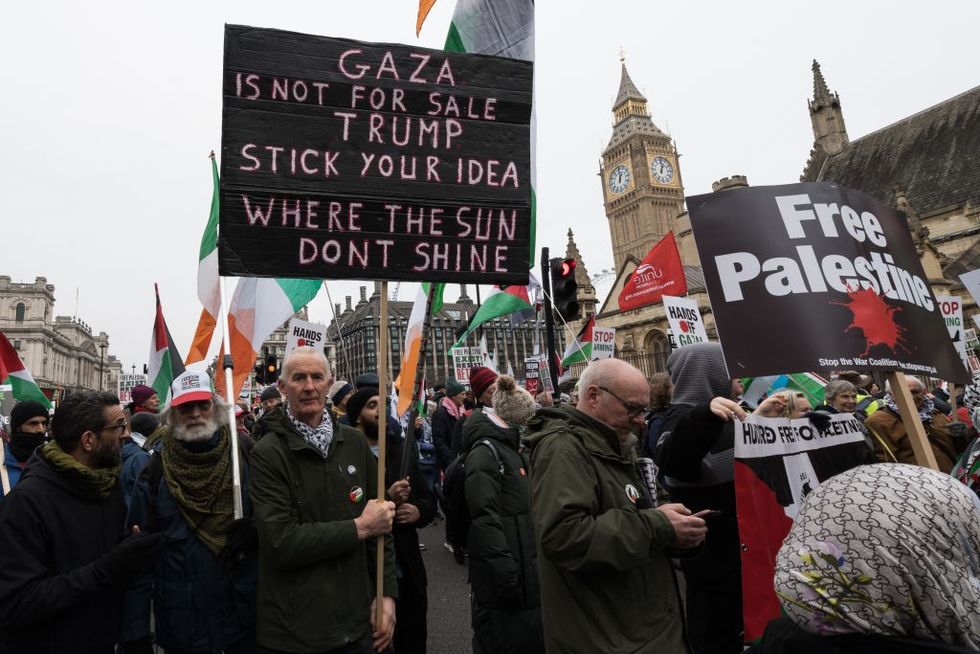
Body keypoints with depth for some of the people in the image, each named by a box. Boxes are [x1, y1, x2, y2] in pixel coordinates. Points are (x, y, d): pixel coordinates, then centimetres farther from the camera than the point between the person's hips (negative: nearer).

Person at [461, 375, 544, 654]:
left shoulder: (511, 449, 15)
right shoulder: (485, 452, -17)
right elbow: (485, 519, -24)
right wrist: (506, 574, -24)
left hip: (525, 566, 9)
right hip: (502, 576, -9)